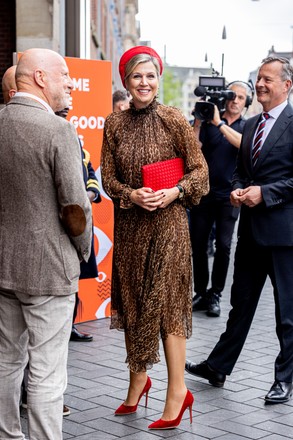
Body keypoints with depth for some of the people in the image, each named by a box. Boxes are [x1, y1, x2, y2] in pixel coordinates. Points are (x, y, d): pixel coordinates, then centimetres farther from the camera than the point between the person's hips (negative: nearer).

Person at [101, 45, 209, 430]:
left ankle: (177, 391, 4)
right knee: (131, 301, 11)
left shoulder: (174, 120, -6)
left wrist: (174, 192, -18)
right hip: (128, 224, 4)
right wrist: (131, 195, -14)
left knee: (166, 302, -3)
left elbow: (200, 170, -2)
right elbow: (108, 177, 4)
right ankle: (137, 380, 27)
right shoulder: (114, 124, 3)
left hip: (167, 222, -4)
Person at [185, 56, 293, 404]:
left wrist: (264, 192, -20)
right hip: (251, 228, 7)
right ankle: (217, 367, 26)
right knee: (241, 302, 16)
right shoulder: (250, 125, 14)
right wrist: (238, 190, 0)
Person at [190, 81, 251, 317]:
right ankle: (200, 293, 15)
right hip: (203, 192, 1)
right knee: (198, 244, 3)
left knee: (223, 246, -4)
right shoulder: (209, 121, 6)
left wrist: (220, 123, -23)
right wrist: (198, 122, -16)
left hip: (228, 195, -1)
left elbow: (244, 143, -18)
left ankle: (215, 295, 8)